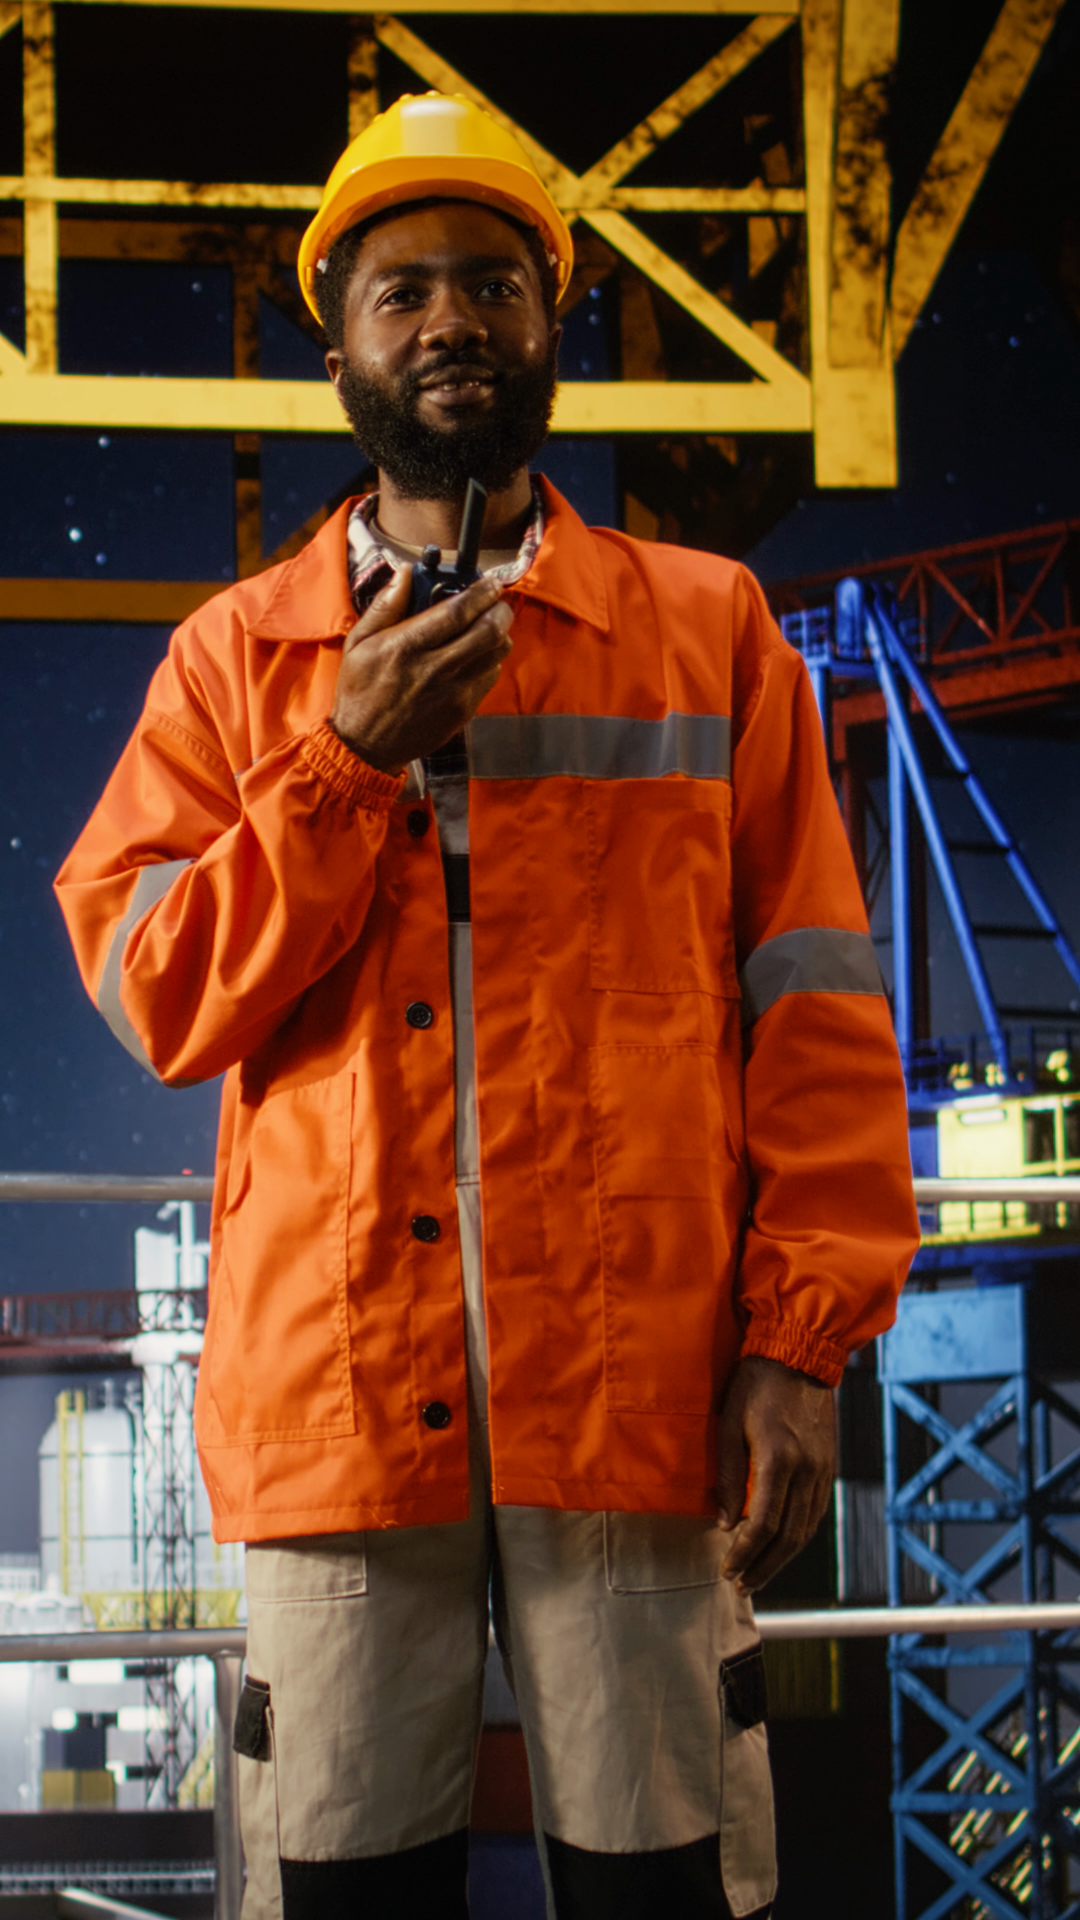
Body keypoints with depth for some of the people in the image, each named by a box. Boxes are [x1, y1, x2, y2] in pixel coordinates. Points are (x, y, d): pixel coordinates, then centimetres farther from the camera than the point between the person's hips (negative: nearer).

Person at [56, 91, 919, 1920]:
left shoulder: (708, 627, 10)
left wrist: (801, 1334, -5)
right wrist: (352, 755, -6)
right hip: (337, 1401, 1)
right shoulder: (238, 656, 14)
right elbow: (153, 994, 4)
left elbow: (814, 1005, 5)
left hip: (640, 1395, -1)